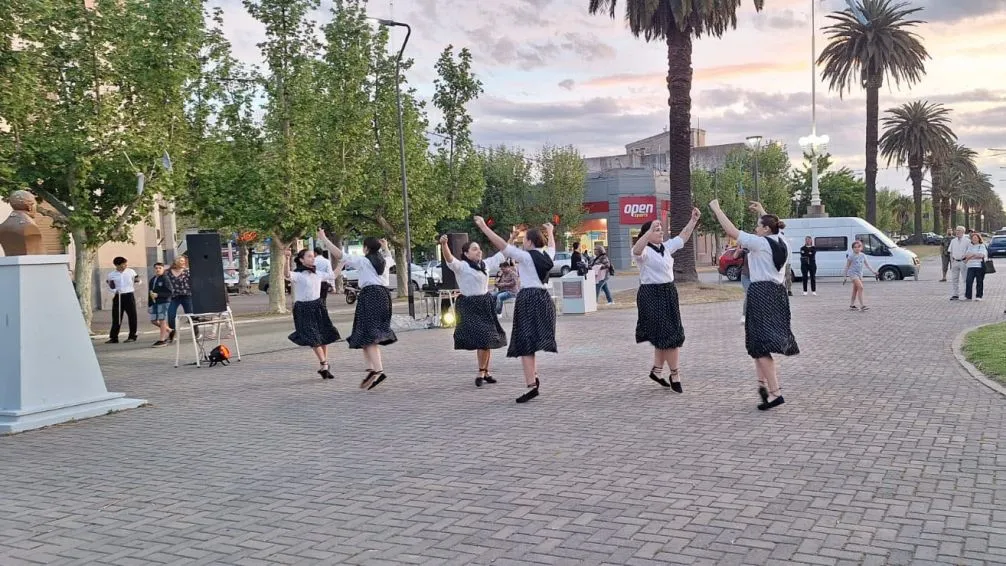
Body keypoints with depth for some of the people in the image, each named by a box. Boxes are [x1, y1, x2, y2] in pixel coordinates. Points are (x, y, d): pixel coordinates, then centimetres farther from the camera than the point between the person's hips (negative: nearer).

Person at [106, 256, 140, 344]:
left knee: (132, 316, 0)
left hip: (129, 295, 0)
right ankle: (113, 338, 5)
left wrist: (137, 280, -12)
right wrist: (114, 290, -10)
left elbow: (137, 282, 11)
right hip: (118, 296, 0)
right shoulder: (111, 274, 4)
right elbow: (111, 286, 10)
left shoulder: (131, 271, 3)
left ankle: (132, 336, 10)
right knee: (116, 317, 1)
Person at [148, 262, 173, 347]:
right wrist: (149, 305, 19)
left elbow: (169, 292, -13)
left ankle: (162, 340, 0)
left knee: (162, 320, -5)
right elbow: (150, 292, 19)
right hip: (154, 303, 7)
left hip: (164, 302, -7)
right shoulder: (152, 280, 14)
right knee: (153, 321, 7)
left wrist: (157, 295, -21)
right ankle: (168, 330, 27)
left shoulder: (165, 279, -7)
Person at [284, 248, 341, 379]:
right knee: (314, 339, -7)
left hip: (318, 306, 6)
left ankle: (323, 367, 20)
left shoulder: (317, 274, 9)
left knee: (324, 336, 7)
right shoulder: (297, 275, -12)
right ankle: (324, 366, 6)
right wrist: (287, 259, -50)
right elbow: (287, 275, -34)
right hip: (304, 309, -6)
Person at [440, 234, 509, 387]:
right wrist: (443, 244, -47)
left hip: (486, 304, 7)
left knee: (489, 338, 9)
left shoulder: (485, 264, 11)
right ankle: (482, 372, -1)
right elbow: (449, 259, -28)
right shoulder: (462, 266, -9)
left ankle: (485, 372, 22)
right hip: (470, 306, -7)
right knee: (482, 338, -14)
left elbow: (501, 255, 23)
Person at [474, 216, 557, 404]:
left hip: (529, 299, -8)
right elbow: (551, 246, 35)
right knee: (534, 340, 21)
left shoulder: (525, 256, -9)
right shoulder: (546, 255, 11)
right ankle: (533, 376, 21)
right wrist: (550, 232, 55)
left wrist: (483, 227, -11)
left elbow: (502, 245, -15)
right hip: (545, 298, 8)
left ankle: (532, 384, -17)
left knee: (525, 343, -9)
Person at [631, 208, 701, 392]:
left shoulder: (666, 246, 12)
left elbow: (682, 237, 20)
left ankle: (657, 370, 24)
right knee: (666, 335, -5)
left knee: (665, 335, 12)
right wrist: (650, 231, -47)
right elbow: (636, 250, -35)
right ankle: (674, 374, 5)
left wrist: (693, 220, 12)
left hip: (668, 293, 8)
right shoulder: (644, 251, -12)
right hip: (651, 294, -8)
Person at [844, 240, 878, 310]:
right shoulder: (851, 256, -8)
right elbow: (847, 266, -2)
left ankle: (851, 305, 23)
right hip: (853, 273, -6)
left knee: (855, 290, 12)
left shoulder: (863, 255, 7)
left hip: (859, 274, 6)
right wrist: (845, 277, -2)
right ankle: (862, 306, -21)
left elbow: (867, 265, 13)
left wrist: (873, 271, 4)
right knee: (860, 287, -19)